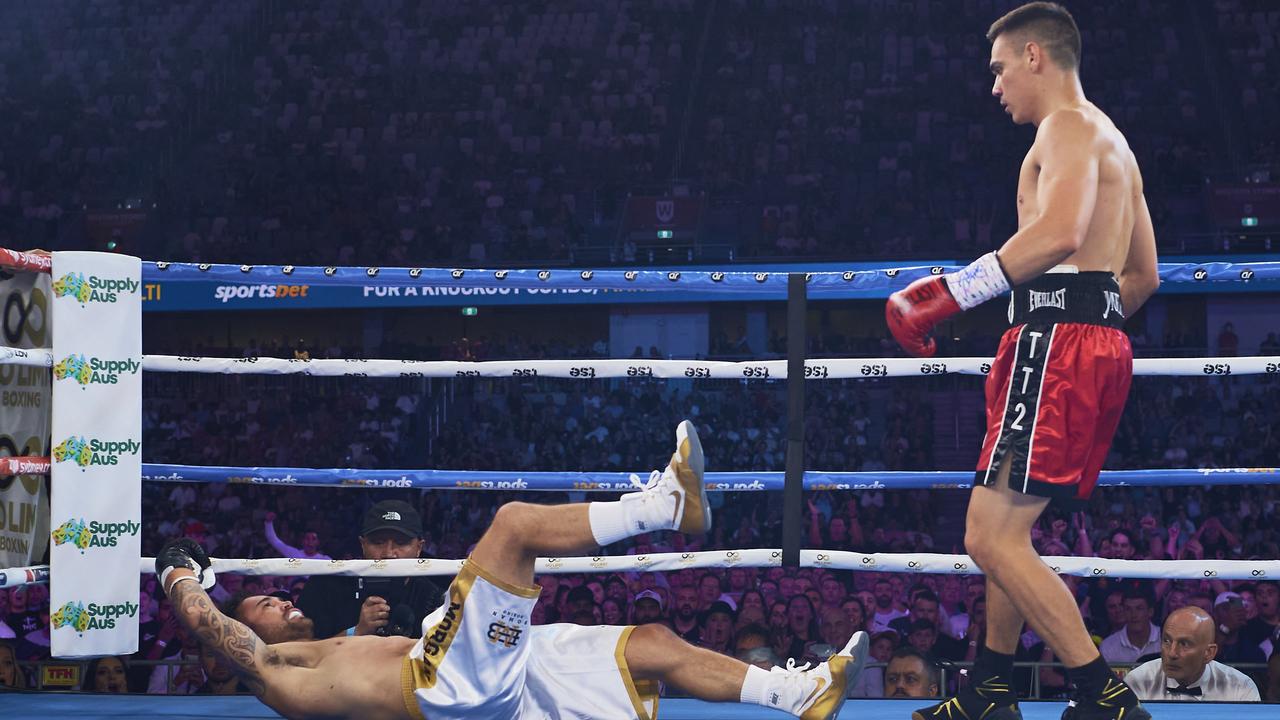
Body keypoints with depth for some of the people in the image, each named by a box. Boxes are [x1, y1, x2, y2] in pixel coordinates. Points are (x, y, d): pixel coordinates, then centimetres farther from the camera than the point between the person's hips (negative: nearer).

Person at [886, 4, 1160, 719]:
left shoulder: (1068, 126, -7)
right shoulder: (1114, 145, 25)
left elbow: (1060, 232, -26)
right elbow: (1143, 276, 28)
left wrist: (955, 292, -23)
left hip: (1057, 339, -11)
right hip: (1101, 340, 11)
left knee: (992, 538, -15)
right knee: (1004, 525, 19)